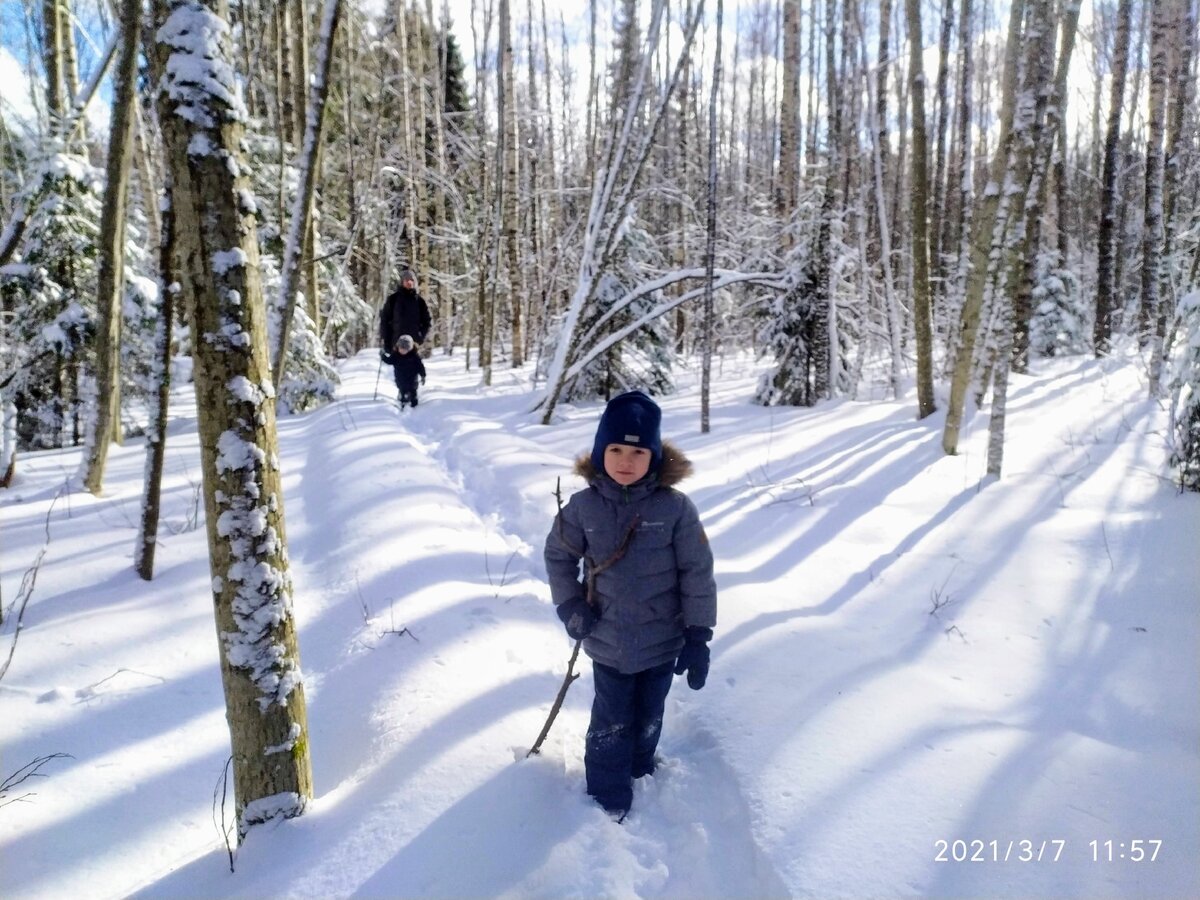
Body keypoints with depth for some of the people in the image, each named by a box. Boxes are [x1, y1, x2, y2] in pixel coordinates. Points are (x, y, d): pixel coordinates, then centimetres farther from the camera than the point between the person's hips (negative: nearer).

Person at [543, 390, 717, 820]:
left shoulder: (675, 508, -15)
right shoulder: (583, 507, -10)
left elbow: (697, 573, -10)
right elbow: (558, 555, 6)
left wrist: (698, 636, -9)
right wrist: (570, 606, -4)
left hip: (662, 640, 0)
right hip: (608, 642, 0)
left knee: (648, 720, 20)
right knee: (611, 724, 11)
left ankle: (640, 773, 45)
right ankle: (608, 801, 29)